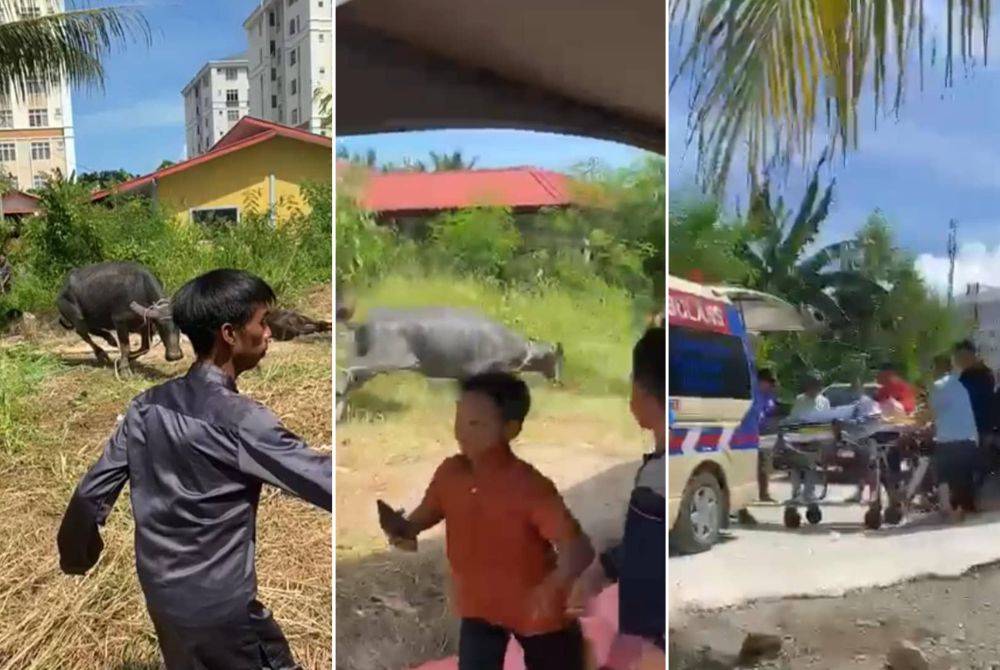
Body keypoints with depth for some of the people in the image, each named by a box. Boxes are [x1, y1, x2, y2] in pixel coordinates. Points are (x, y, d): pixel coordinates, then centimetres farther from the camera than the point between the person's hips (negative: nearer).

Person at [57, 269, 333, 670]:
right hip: (220, 606, -7)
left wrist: (75, 555, 19)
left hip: (161, 595, 7)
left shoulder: (148, 406, -2)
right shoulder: (241, 421, -23)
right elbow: (325, 480, -24)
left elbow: (92, 494, 3)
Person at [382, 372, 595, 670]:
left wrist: (553, 585, -57)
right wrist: (404, 529, -17)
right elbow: (429, 510, 6)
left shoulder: (530, 486, -31)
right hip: (479, 603, 4)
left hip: (537, 610, -4)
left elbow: (579, 549, -37)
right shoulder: (450, 473, -14)